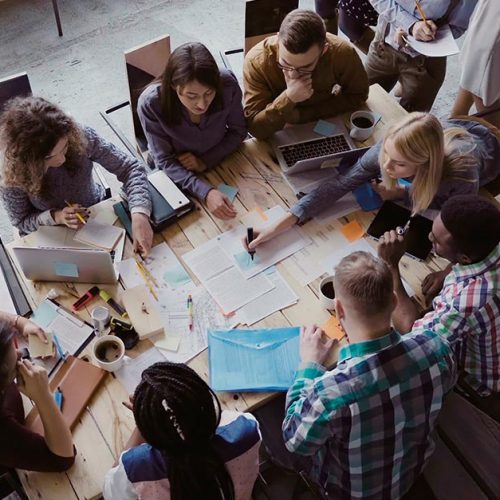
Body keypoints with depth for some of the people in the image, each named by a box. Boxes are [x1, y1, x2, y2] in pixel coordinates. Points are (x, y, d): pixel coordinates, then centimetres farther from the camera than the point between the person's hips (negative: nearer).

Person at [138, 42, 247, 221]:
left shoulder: (227, 84, -26)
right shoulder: (150, 104, -31)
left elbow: (238, 131, -8)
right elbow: (165, 161, -22)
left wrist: (206, 161, -20)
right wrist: (206, 192, -36)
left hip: (219, 163, 3)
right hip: (176, 176, -3)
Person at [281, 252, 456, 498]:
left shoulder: (329, 392, -47)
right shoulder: (434, 346, -33)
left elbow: (296, 442, -22)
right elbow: (445, 383, -4)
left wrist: (309, 365, -13)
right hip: (412, 469, 4)